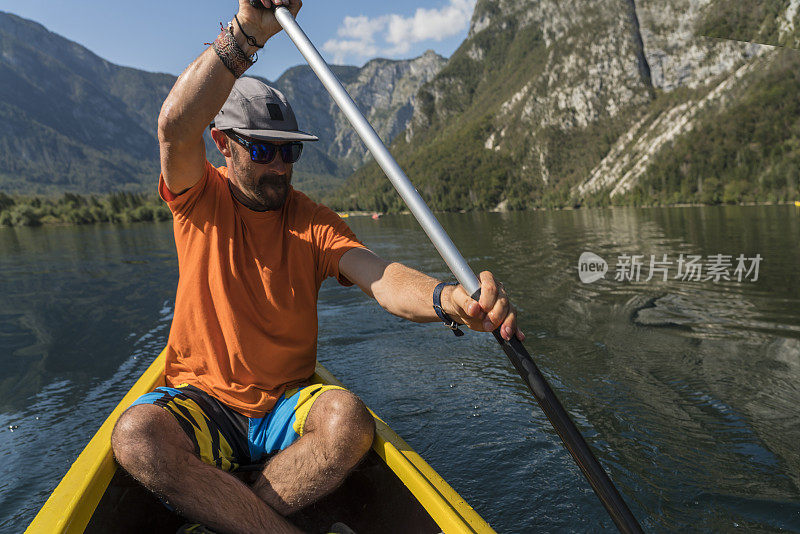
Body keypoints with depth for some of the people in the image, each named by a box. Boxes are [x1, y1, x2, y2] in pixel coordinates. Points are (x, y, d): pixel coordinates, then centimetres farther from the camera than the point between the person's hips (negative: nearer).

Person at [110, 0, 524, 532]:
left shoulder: (313, 222, -1)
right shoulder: (199, 199, -1)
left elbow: (381, 277, -19)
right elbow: (176, 128, -24)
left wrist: (446, 298, -41)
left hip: (288, 406, 1)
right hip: (201, 401, 0)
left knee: (349, 419, -30)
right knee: (135, 434, -31)